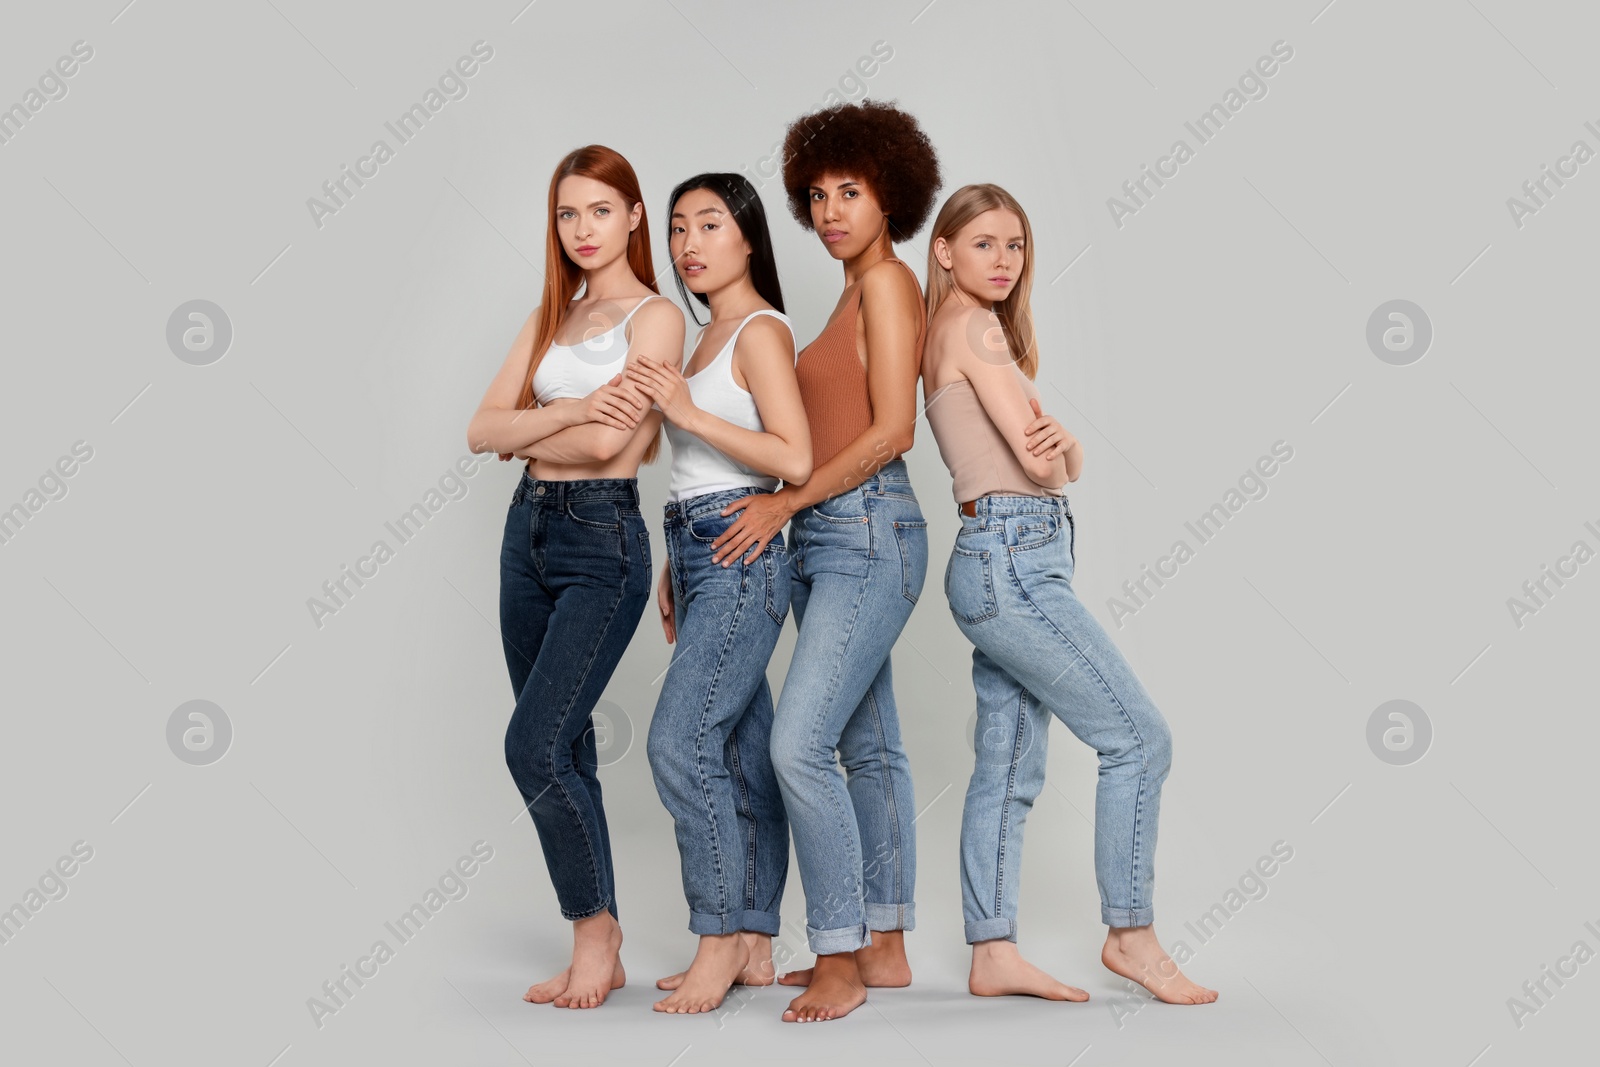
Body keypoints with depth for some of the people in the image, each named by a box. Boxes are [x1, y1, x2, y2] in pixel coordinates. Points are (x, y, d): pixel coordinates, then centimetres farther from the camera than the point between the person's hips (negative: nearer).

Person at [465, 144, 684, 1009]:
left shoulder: (654, 317, -5)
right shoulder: (549, 320, 15)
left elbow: (606, 443, -17)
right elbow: (481, 428, 4)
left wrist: (522, 437, -1)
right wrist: (568, 411, -12)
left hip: (603, 541, -7)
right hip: (529, 531, 7)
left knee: (535, 746, -14)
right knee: (563, 749, 8)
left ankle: (596, 928, 4)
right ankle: (596, 957, 16)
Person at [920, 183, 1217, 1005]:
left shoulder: (977, 330, 20)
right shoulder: (972, 327, -9)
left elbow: (1066, 463, 11)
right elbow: (1040, 463, -14)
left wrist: (1060, 442, -11)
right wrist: (1047, 449, 8)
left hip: (1008, 569, 10)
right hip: (1009, 560, -10)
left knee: (1009, 771, 9)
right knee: (1138, 736, -6)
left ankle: (992, 954, 12)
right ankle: (1130, 934, 1)